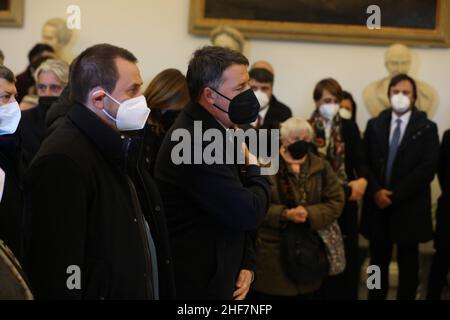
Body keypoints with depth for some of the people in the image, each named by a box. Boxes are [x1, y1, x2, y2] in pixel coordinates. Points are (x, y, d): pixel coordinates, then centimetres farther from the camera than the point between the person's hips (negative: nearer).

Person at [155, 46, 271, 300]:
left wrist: (247, 264, 3)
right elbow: (249, 213, -25)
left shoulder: (215, 132, 8)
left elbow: (239, 211, 14)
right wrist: (256, 170, -6)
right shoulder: (194, 143, -24)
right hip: (199, 284, -9)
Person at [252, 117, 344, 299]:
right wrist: (284, 214, -22)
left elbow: (336, 201, 2)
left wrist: (310, 214, -14)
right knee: (270, 294, 2)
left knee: (306, 294, 11)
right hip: (272, 250, -3)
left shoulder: (321, 167, 7)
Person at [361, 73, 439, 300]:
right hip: (378, 205, 2)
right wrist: (375, 191, -12)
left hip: (409, 207, -2)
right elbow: (365, 162, 4)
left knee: (408, 263, 7)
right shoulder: (374, 125, 8)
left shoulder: (427, 128, -1)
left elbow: (428, 168, -10)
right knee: (378, 260, 9)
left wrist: (395, 195, -14)